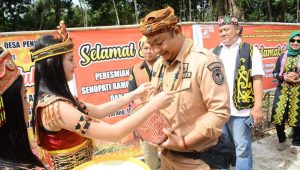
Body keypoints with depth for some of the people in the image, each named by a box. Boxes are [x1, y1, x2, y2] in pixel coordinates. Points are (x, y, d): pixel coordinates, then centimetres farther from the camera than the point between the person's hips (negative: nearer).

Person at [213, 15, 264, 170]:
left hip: (240, 108, -4)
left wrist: (258, 107, -12)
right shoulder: (215, 52, 10)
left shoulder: (250, 50, -2)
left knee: (242, 147, 8)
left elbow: (257, 79, -7)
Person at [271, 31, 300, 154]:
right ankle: (282, 140, 24)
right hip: (282, 90, 2)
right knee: (278, 116, 1)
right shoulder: (283, 56, 8)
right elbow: (275, 73, 8)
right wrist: (284, 77, -11)